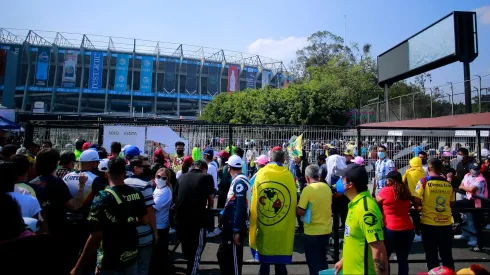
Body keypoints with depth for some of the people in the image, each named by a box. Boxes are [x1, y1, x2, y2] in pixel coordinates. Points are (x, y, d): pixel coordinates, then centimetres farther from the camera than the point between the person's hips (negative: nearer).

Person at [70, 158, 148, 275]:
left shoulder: (103, 198, -21)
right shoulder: (137, 194, -6)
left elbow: (95, 238, -23)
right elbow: (145, 220, 5)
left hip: (110, 262, -4)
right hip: (132, 256, 4)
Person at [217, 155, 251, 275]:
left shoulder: (239, 181, -17)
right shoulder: (237, 180, 13)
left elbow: (240, 207, -23)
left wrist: (236, 230, -23)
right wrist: (223, 213, 31)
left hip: (235, 227, -9)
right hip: (230, 225, 9)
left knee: (234, 258, 3)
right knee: (222, 254, 18)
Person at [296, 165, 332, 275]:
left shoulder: (308, 189, -18)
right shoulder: (327, 187, 1)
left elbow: (300, 212, -19)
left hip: (313, 232, -6)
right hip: (326, 230, 7)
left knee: (314, 262, 9)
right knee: (322, 259, 24)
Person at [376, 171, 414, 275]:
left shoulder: (386, 191, -8)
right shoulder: (406, 191, 7)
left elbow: (376, 202, 6)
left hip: (391, 230, -5)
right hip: (408, 229, 5)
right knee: (403, 259, 12)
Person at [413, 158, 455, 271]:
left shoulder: (424, 181, -11)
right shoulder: (449, 184, 1)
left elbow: (416, 201, -14)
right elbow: (451, 203, 11)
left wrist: (419, 207, 6)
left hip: (429, 224, -3)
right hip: (446, 224, 4)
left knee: (431, 255, 11)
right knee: (447, 254, 19)